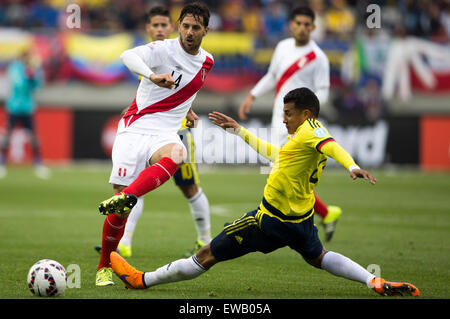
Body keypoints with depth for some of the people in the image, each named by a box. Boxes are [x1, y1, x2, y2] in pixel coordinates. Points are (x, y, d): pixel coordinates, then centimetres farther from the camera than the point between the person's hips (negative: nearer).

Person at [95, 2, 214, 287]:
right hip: (135, 128, -3)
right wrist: (153, 76, -44)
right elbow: (129, 56, -28)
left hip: (165, 133, 4)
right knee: (119, 209, -9)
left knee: (176, 155, -37)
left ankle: (125, 198, -55)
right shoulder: (164, 49, -6)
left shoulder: (207, 61, 13)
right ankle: (104, 267, 10)